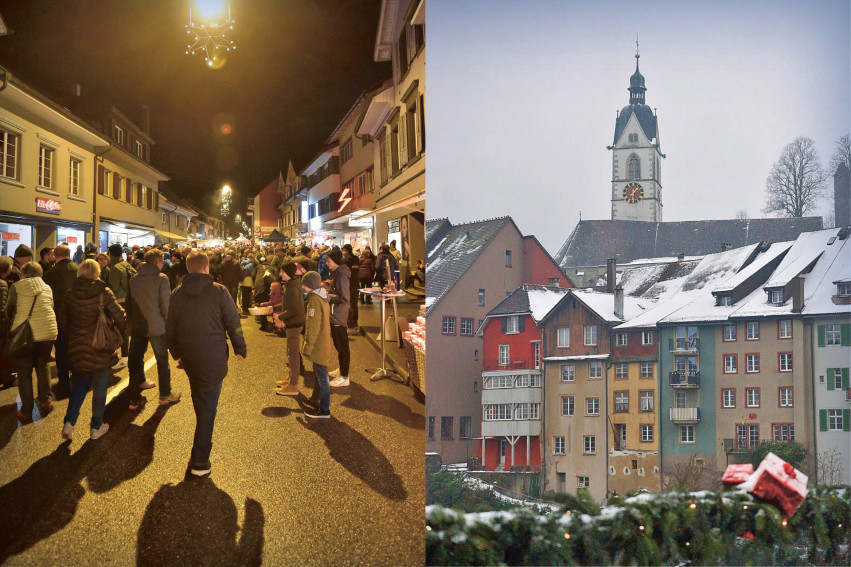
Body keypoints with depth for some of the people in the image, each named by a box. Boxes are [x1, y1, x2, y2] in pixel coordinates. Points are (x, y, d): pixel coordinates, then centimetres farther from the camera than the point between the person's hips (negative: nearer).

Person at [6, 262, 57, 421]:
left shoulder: (16, 287, 1)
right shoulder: (47, 288, 9)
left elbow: (8, 311, 9)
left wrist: (12, 325, 29)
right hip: (47, 332, 2)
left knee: (24, 371, 7)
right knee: (42, 366, 21)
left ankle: (26, 411, 9)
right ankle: (45, 400, 14)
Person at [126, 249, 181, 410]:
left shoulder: (133, 279, 5)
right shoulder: (161, 278, -10)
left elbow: (128, 302, 10)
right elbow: (166, 304, -11)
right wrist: (168, 322, 2)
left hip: (137, 327, 4)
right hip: (156, 327, -4)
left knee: (135, 361, 9)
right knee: (162, 360, 11)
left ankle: (134, 398, 11)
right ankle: (165, 395, 20)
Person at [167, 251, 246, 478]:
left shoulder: (177, 294, 2)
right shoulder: (218, 291, -10)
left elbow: (170, 327, 10)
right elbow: (233, 323, -8)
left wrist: (176, 352, 23)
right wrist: (240, 349, 5)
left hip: (189, 357, 4)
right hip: (213, 357, -4)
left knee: (199, 399, 25)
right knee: (208, 406, -1)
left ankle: (203, 440, 41)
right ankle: (199, 463, -3)